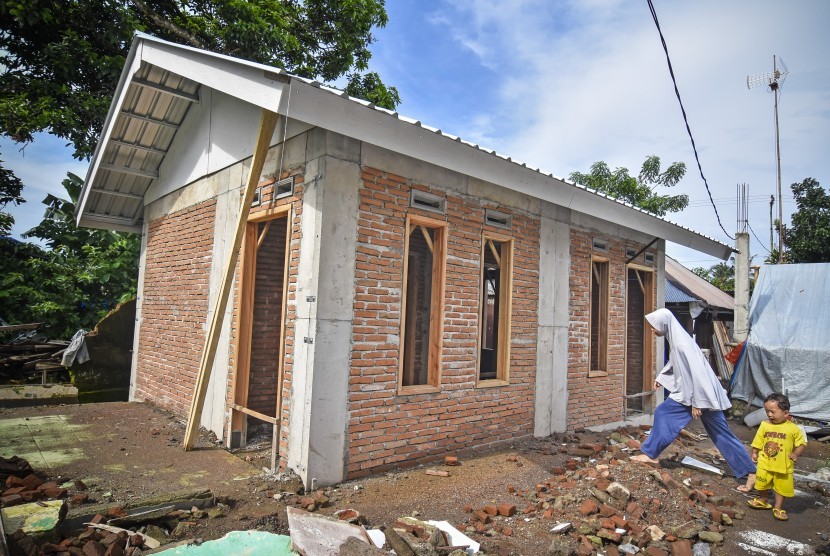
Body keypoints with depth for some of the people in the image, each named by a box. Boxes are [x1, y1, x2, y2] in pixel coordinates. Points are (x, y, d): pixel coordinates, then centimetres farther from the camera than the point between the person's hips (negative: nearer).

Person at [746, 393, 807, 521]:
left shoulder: (793, 428, -11)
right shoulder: (765, 425, -6)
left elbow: (802, 443, -2)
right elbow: (758, 442, 3)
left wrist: (795, 453, -17)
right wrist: (754, 453, 2)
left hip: (784, 466, -1)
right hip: (765, 464, 2)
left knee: (782, 487, 11)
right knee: (763, 484, 14)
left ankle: (778, 507, 30)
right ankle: (763, 501, 39)